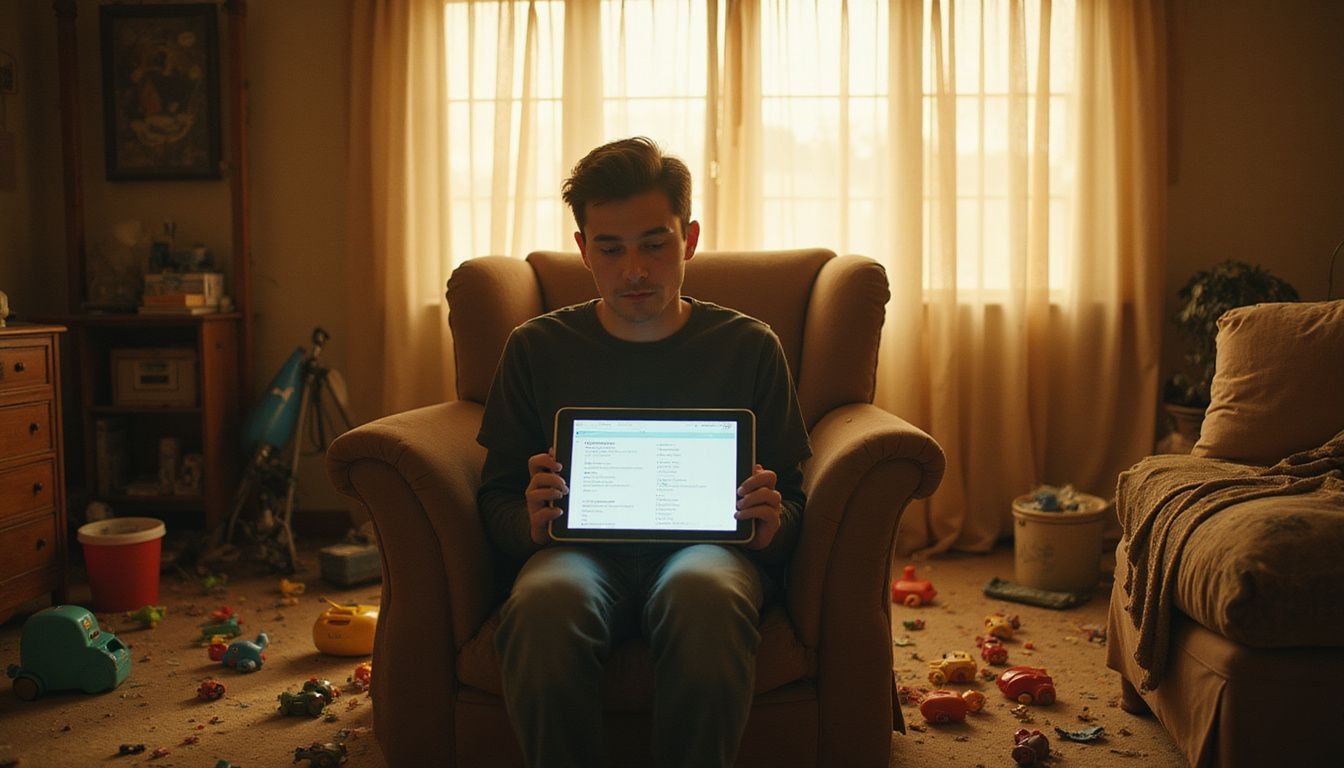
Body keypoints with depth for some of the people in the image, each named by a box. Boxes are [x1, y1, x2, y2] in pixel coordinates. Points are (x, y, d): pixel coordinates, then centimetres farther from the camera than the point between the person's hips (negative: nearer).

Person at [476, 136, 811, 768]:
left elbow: (792, 502, 13)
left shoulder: (749, 346, 11)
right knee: (542, 604, -36)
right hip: (579, 548, 1)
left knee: (704, 593, -38)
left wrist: (772, 523, -12)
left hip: (709, 546, 0)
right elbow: (497, 496, 14)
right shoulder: (536, 348, 13)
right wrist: (531, 523, -11)